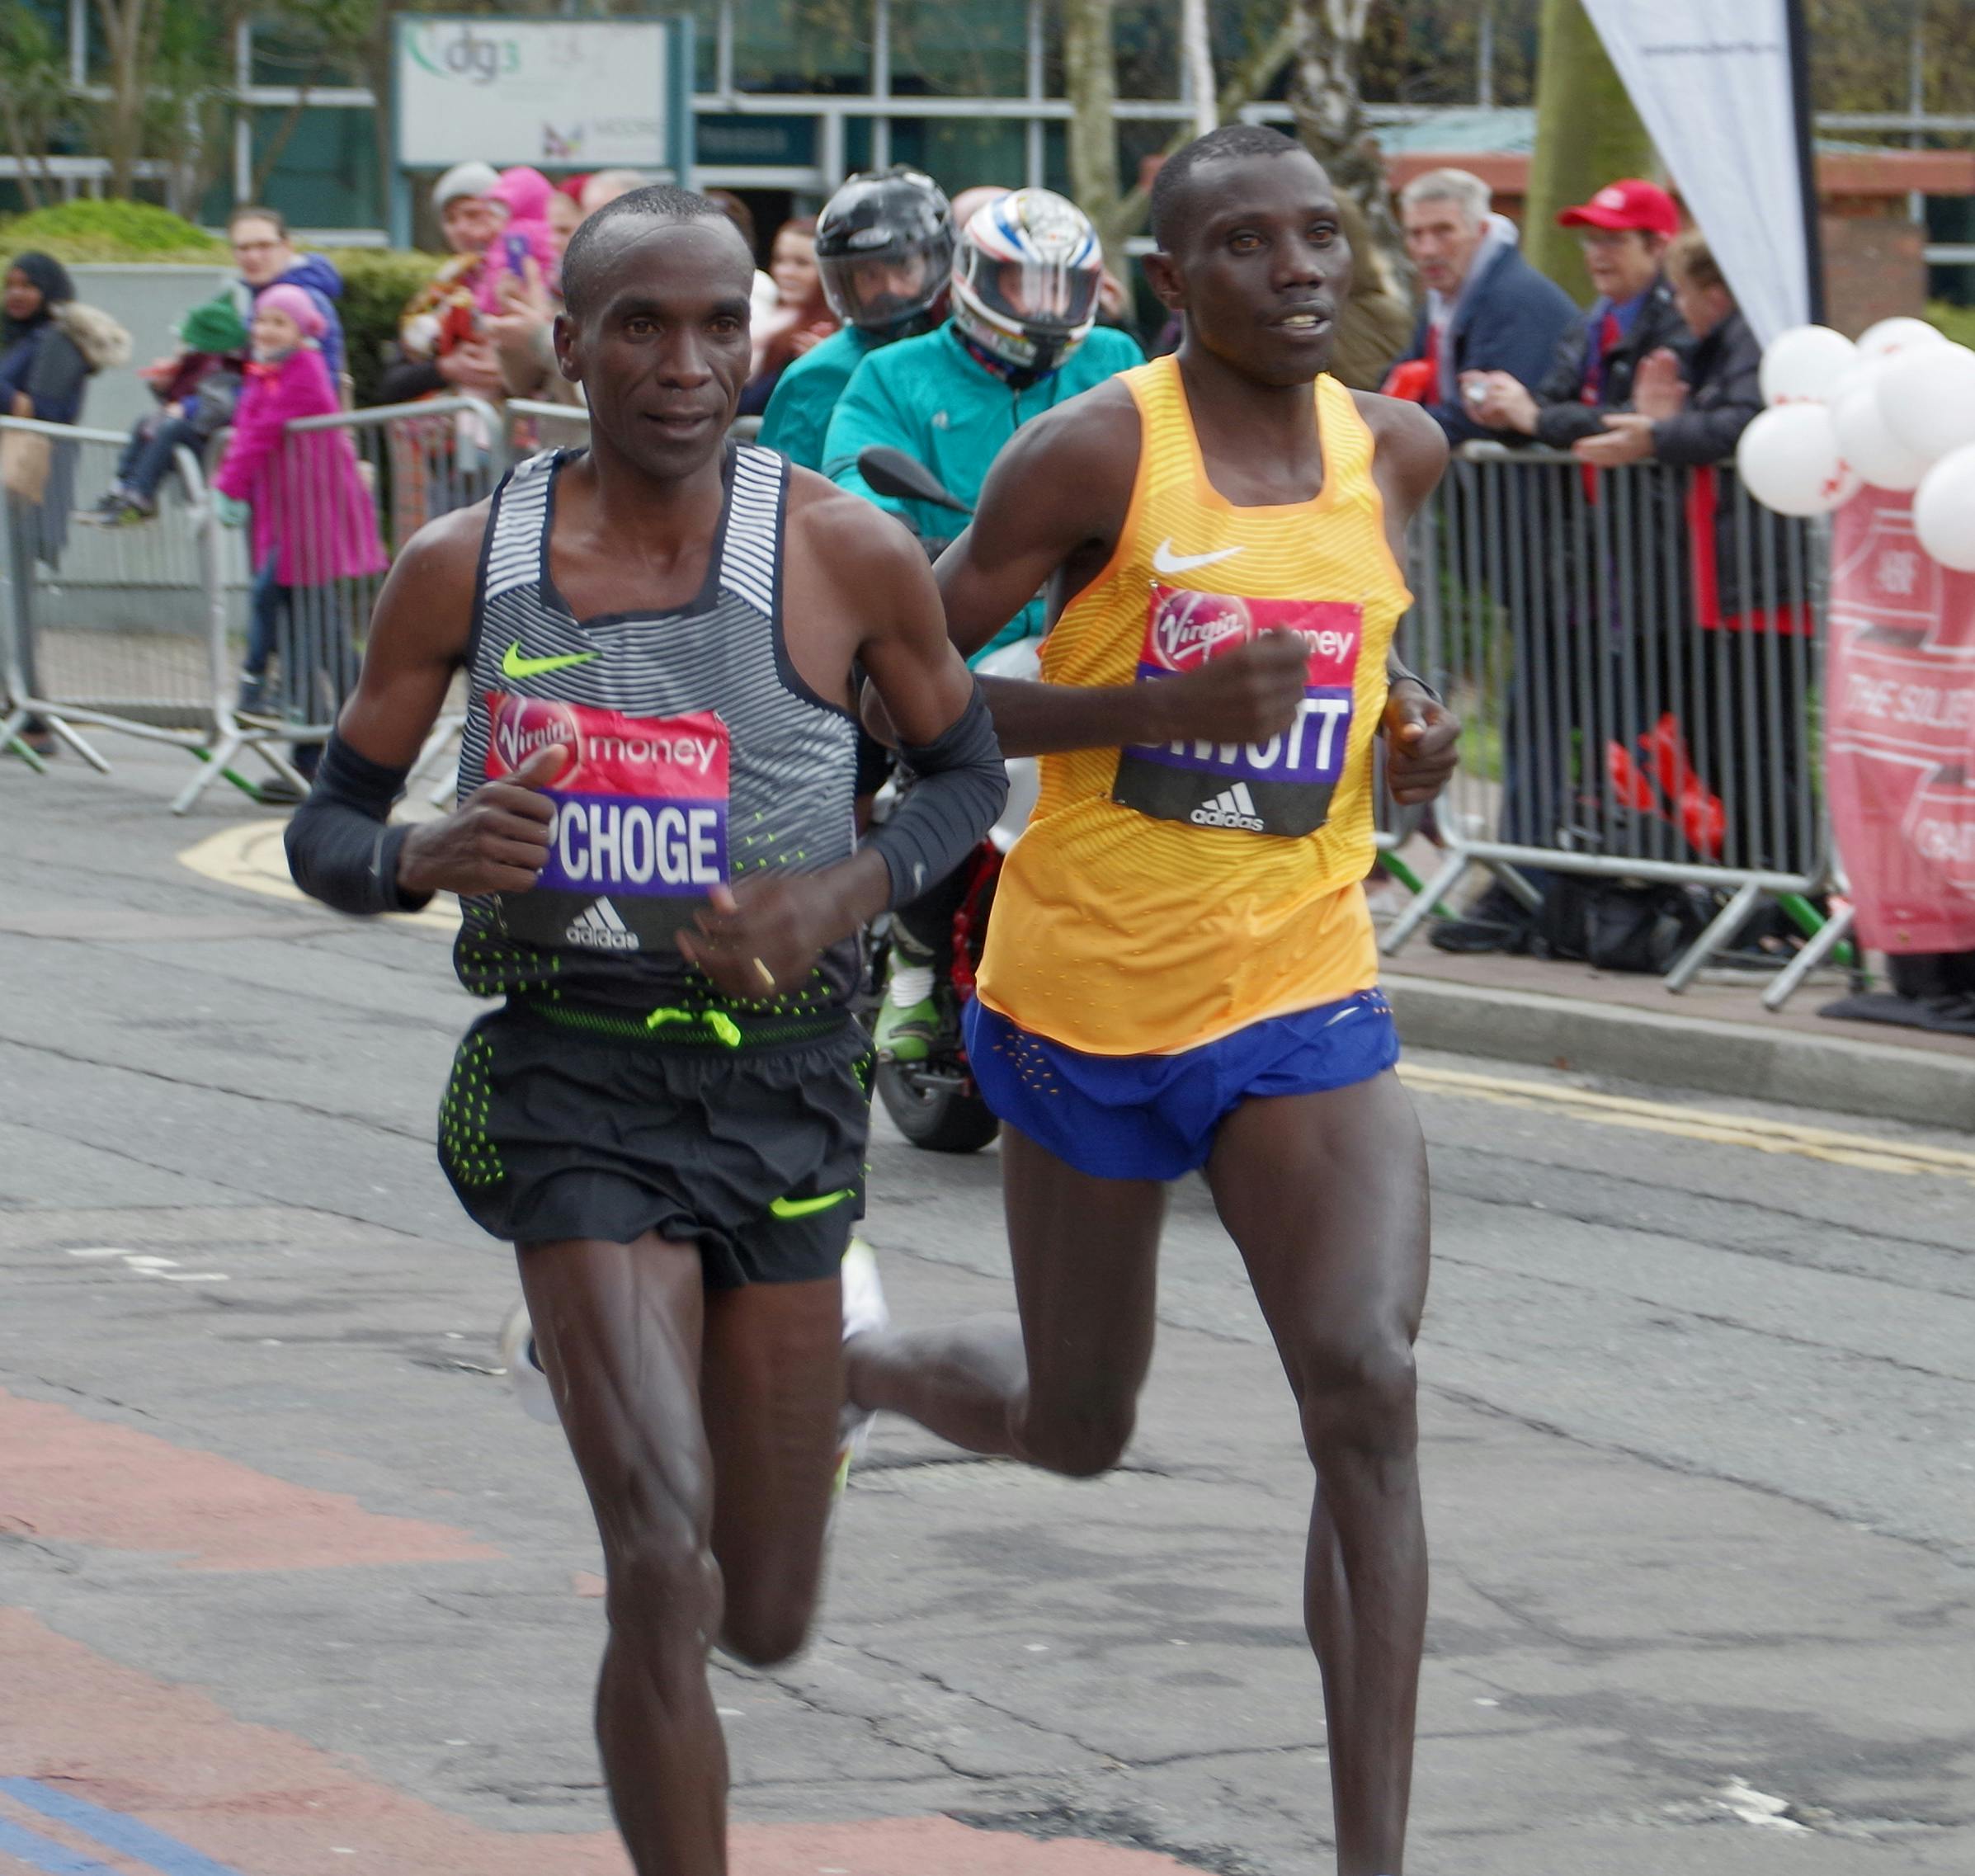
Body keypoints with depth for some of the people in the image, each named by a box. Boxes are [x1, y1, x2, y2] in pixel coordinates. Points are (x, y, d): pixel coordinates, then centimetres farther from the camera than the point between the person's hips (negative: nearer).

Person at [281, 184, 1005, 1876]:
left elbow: (967, 769, 11)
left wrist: (845, 894, -10)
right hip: (574, 1084, -1)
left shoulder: (846, 557, -5)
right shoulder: (463, 569, -3)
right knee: (664, 1579, -18)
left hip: (781, 1080, 1)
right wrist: (429, 860, -18)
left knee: (767, 1619, 11)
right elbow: (325, 833, 6)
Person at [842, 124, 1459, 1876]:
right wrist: (1160, 706, -24)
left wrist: (1408, 735, 3)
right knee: (1076, 1429, 13)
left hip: (1303, 995, 3)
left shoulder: (1395, 451, 3)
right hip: (1089, 991, -3)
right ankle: (841, 1357, 48)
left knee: (1367, 1392, -16)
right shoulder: (1094, 450, -12)